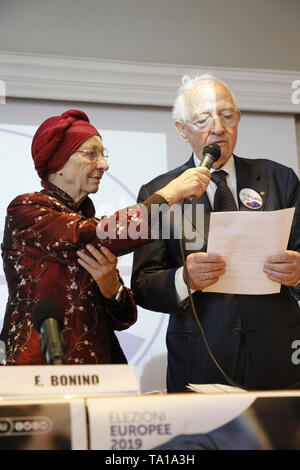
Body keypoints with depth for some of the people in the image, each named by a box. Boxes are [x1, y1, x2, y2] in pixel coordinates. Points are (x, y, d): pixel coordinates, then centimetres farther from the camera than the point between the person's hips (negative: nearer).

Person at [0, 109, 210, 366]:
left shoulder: (90, 222, 14)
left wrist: (111, 287, -10)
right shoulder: (25, 210, -3)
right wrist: (171, 193, -13)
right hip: (41, 371, -2)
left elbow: (122, 319, 11)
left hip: (98, 364, 3)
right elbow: (99, 238, -20)